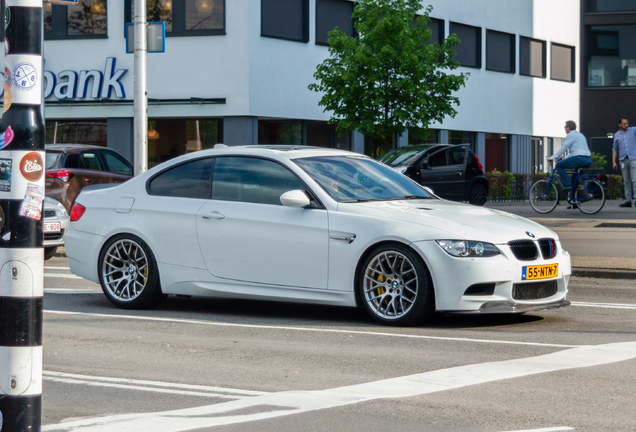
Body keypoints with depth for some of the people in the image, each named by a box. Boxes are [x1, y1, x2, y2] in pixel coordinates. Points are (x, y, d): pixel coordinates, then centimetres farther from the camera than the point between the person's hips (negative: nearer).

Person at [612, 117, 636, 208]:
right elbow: (615, 149, 15)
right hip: (623, 160, 3)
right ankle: (628, 201, 7)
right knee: (626, 181, 5)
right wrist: (613, 161, 9)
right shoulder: (616, 135, 12)